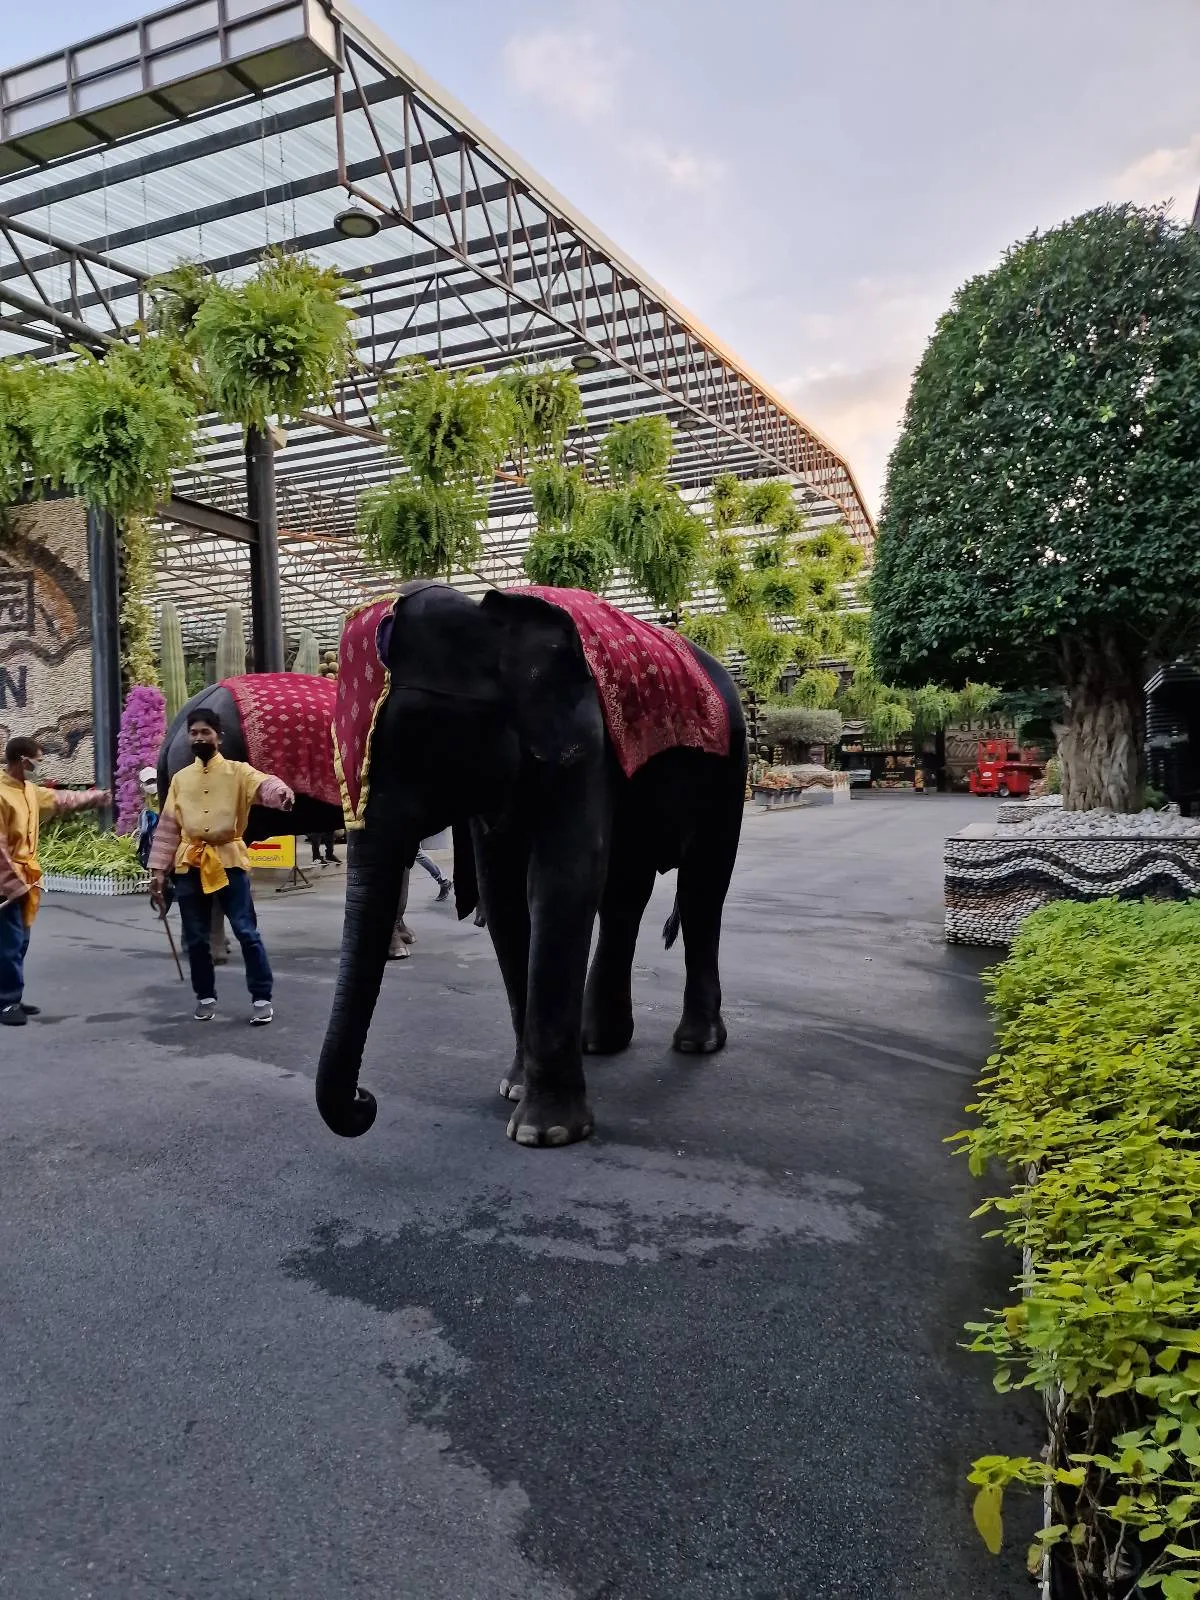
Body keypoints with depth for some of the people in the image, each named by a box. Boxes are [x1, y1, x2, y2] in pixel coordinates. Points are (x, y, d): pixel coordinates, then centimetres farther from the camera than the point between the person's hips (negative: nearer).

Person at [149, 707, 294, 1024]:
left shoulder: (238, 771, 2)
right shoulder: (180, 779, 13)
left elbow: (264, 785, -19)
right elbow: (167, 827, 12)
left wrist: (282, 793, -44)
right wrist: (158, 870, 6)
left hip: (229, 860, -3)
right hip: (189, 865, 3)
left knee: (247, 932, -6)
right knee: (196, 938, 9)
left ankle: (262, 997, 4)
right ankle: (205, 997, 24)